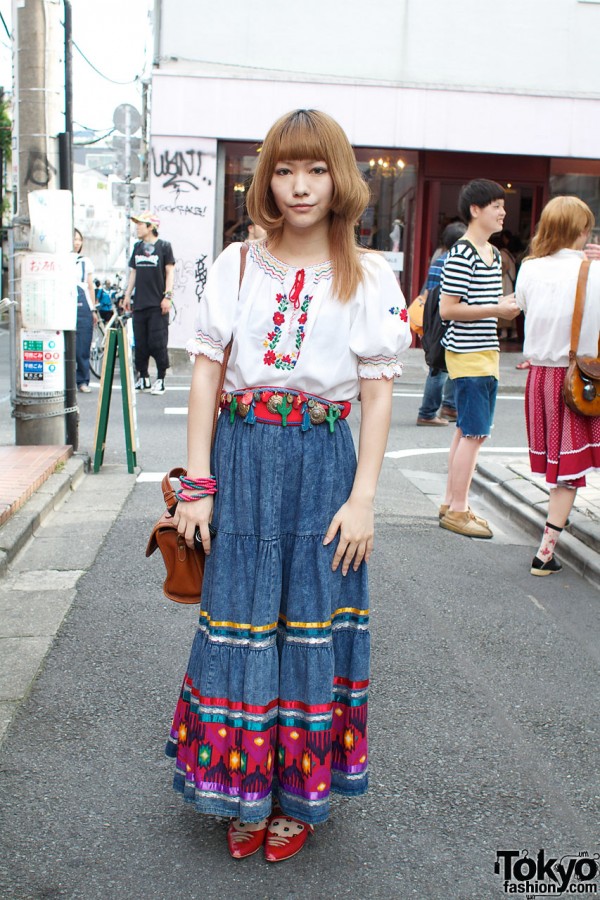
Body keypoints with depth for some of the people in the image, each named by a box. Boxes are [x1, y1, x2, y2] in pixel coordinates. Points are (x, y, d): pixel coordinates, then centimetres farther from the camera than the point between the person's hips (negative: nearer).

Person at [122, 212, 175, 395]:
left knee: (157, 342, -6)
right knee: (140, 343, 6)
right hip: (139, 303, 5)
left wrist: (167, 296, -10)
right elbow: (133, 272, 20)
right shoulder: (138, 247, 15)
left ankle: (160, 379, 2)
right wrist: (127, 295, 15)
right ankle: (143, 377, 14)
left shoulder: (164, 246, 0)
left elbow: (170, 271, -3)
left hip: (157, 304, -5)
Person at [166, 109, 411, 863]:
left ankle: (300, 793, 25)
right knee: (240, 618, 5)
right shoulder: (236, 264, 5)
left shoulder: (369, 277, 3)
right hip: (243, 455, 1)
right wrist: (198, 482, -3)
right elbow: (206, 372, 3)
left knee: (312, 621, 6)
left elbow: (379, 392, 0)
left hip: (322, 460, -1)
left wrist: (362, 498, -6)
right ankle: (242, 790, 24)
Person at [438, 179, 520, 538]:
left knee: (467, 432, 12)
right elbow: (448, 309, -19)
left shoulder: (494, 254, 16)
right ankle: (457, 511, 0)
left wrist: (507, 306, 6)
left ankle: (452, 502, 20)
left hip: (487, 353, 9)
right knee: (475, 433, -8)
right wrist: (496, 310, -17)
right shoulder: (461, 255, -14)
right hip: (467, 354, -9)